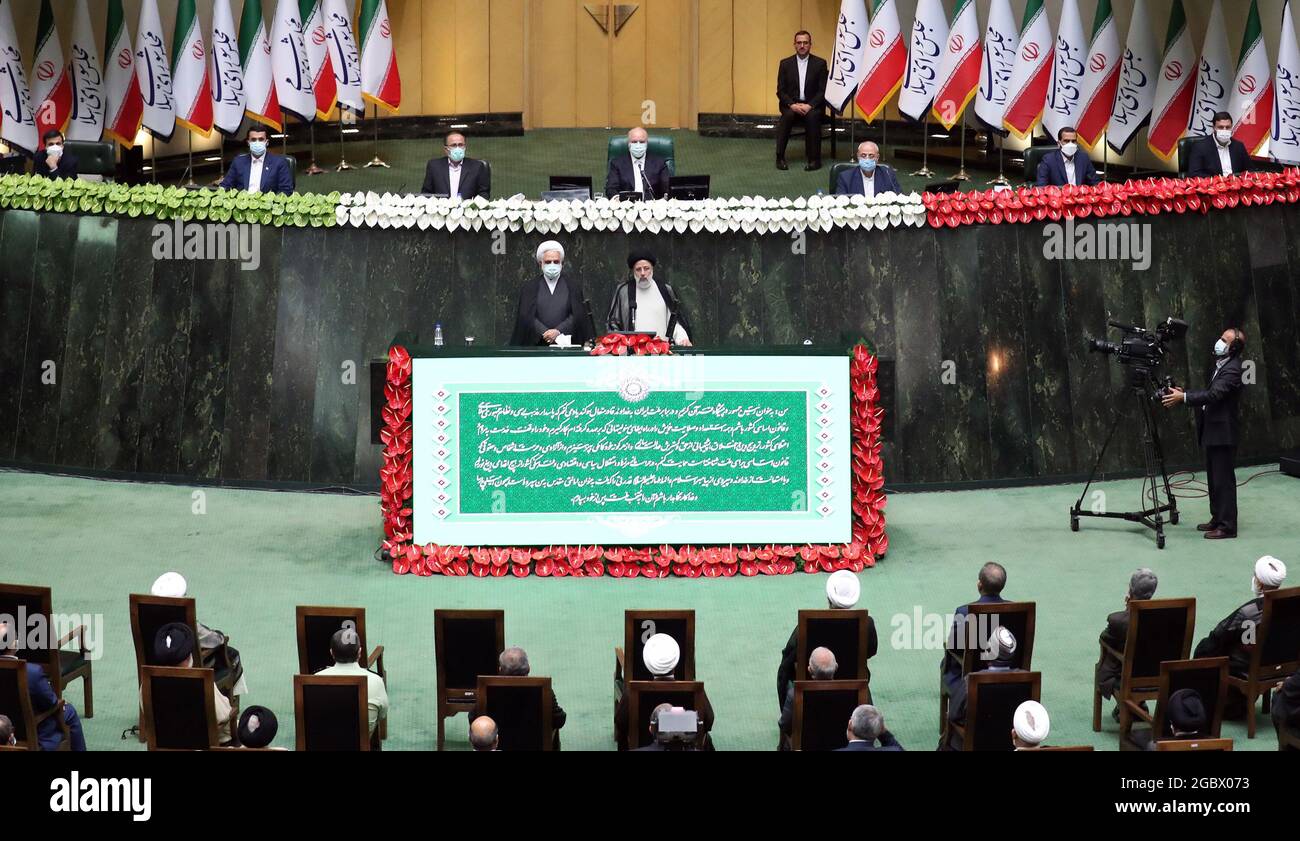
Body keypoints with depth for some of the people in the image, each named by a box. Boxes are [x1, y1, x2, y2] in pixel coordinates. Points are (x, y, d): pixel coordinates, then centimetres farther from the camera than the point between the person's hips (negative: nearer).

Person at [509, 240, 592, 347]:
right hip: (538, 344, 0)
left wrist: (558, 331, -12)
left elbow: (577, 314, 1)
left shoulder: (573, 285, 10)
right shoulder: (529, 287, 11)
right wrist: (545, 333, -12)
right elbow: (527, 316, 1)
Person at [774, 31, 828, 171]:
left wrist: (809, 106, -18)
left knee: (812, 116, -34)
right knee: (787, 115, -32)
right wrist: (792, 105, -15)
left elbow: (823, 91, -2)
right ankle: (780, 157, -28)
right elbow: (780, 91, 4)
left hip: (812, 106, -1)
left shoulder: (820, 63, 4)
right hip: (791, 105, 1)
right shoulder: (785, 64, 8)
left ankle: (814, 158, -27)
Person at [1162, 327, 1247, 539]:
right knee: (1214, 479, 16)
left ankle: (1227, 527, -1)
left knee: (1224, 481, -5)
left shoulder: (1232, 370, -18)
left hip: (1223, 434, -10)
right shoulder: (1221, 365, 14)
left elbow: (1213, 395, -28)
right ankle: (1217, 519, 25)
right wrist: (1182, 395, 6)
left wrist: (1184, 398, -30)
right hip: (1212, 433, 10)